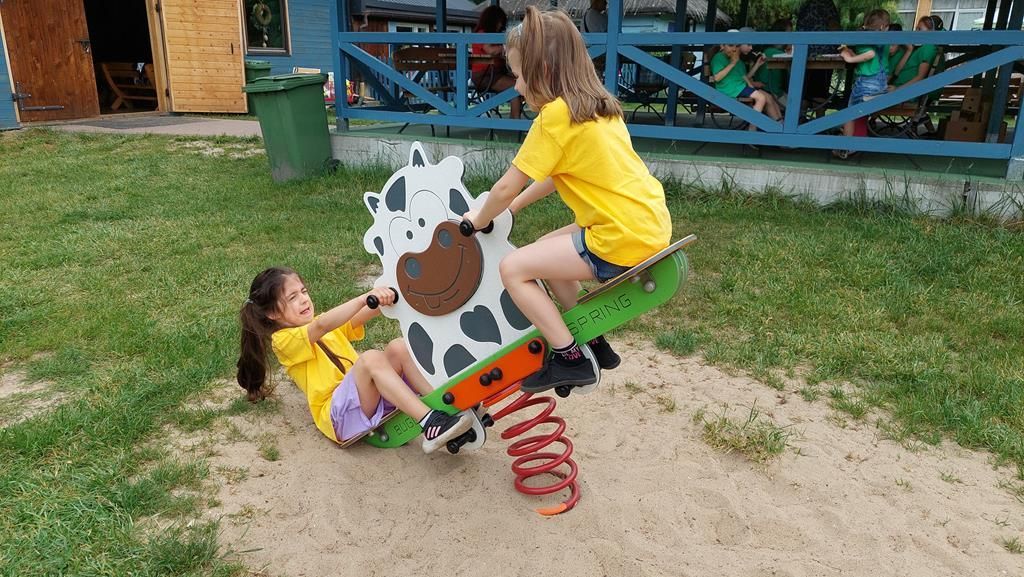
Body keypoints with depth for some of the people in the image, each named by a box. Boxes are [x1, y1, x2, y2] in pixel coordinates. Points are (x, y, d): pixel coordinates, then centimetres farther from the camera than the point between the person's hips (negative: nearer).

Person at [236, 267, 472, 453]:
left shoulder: (329, 326, 23)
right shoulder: (283, 340, -1)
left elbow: (360, 317, 5)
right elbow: (321, 326, -22)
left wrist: (386, 297, -16)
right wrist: (365, 298, -34)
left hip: (371, 398, 6)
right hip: (337, 415, -6)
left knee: (398, 347, -16)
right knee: (370, 358, -31)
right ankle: (430, 424, -39)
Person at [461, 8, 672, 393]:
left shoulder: (555, 115, -13)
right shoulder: (596, 106, 13)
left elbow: (506, 188, -7)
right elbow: (557, 175, 21)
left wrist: (480, 220, 12)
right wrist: (510, 209, 22)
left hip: (622, 238, -10)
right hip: (650, 223, 10)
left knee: (513, 267, -4)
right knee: (545, 251, 24)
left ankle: (570, 360, 4)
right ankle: (591, 341, 29)